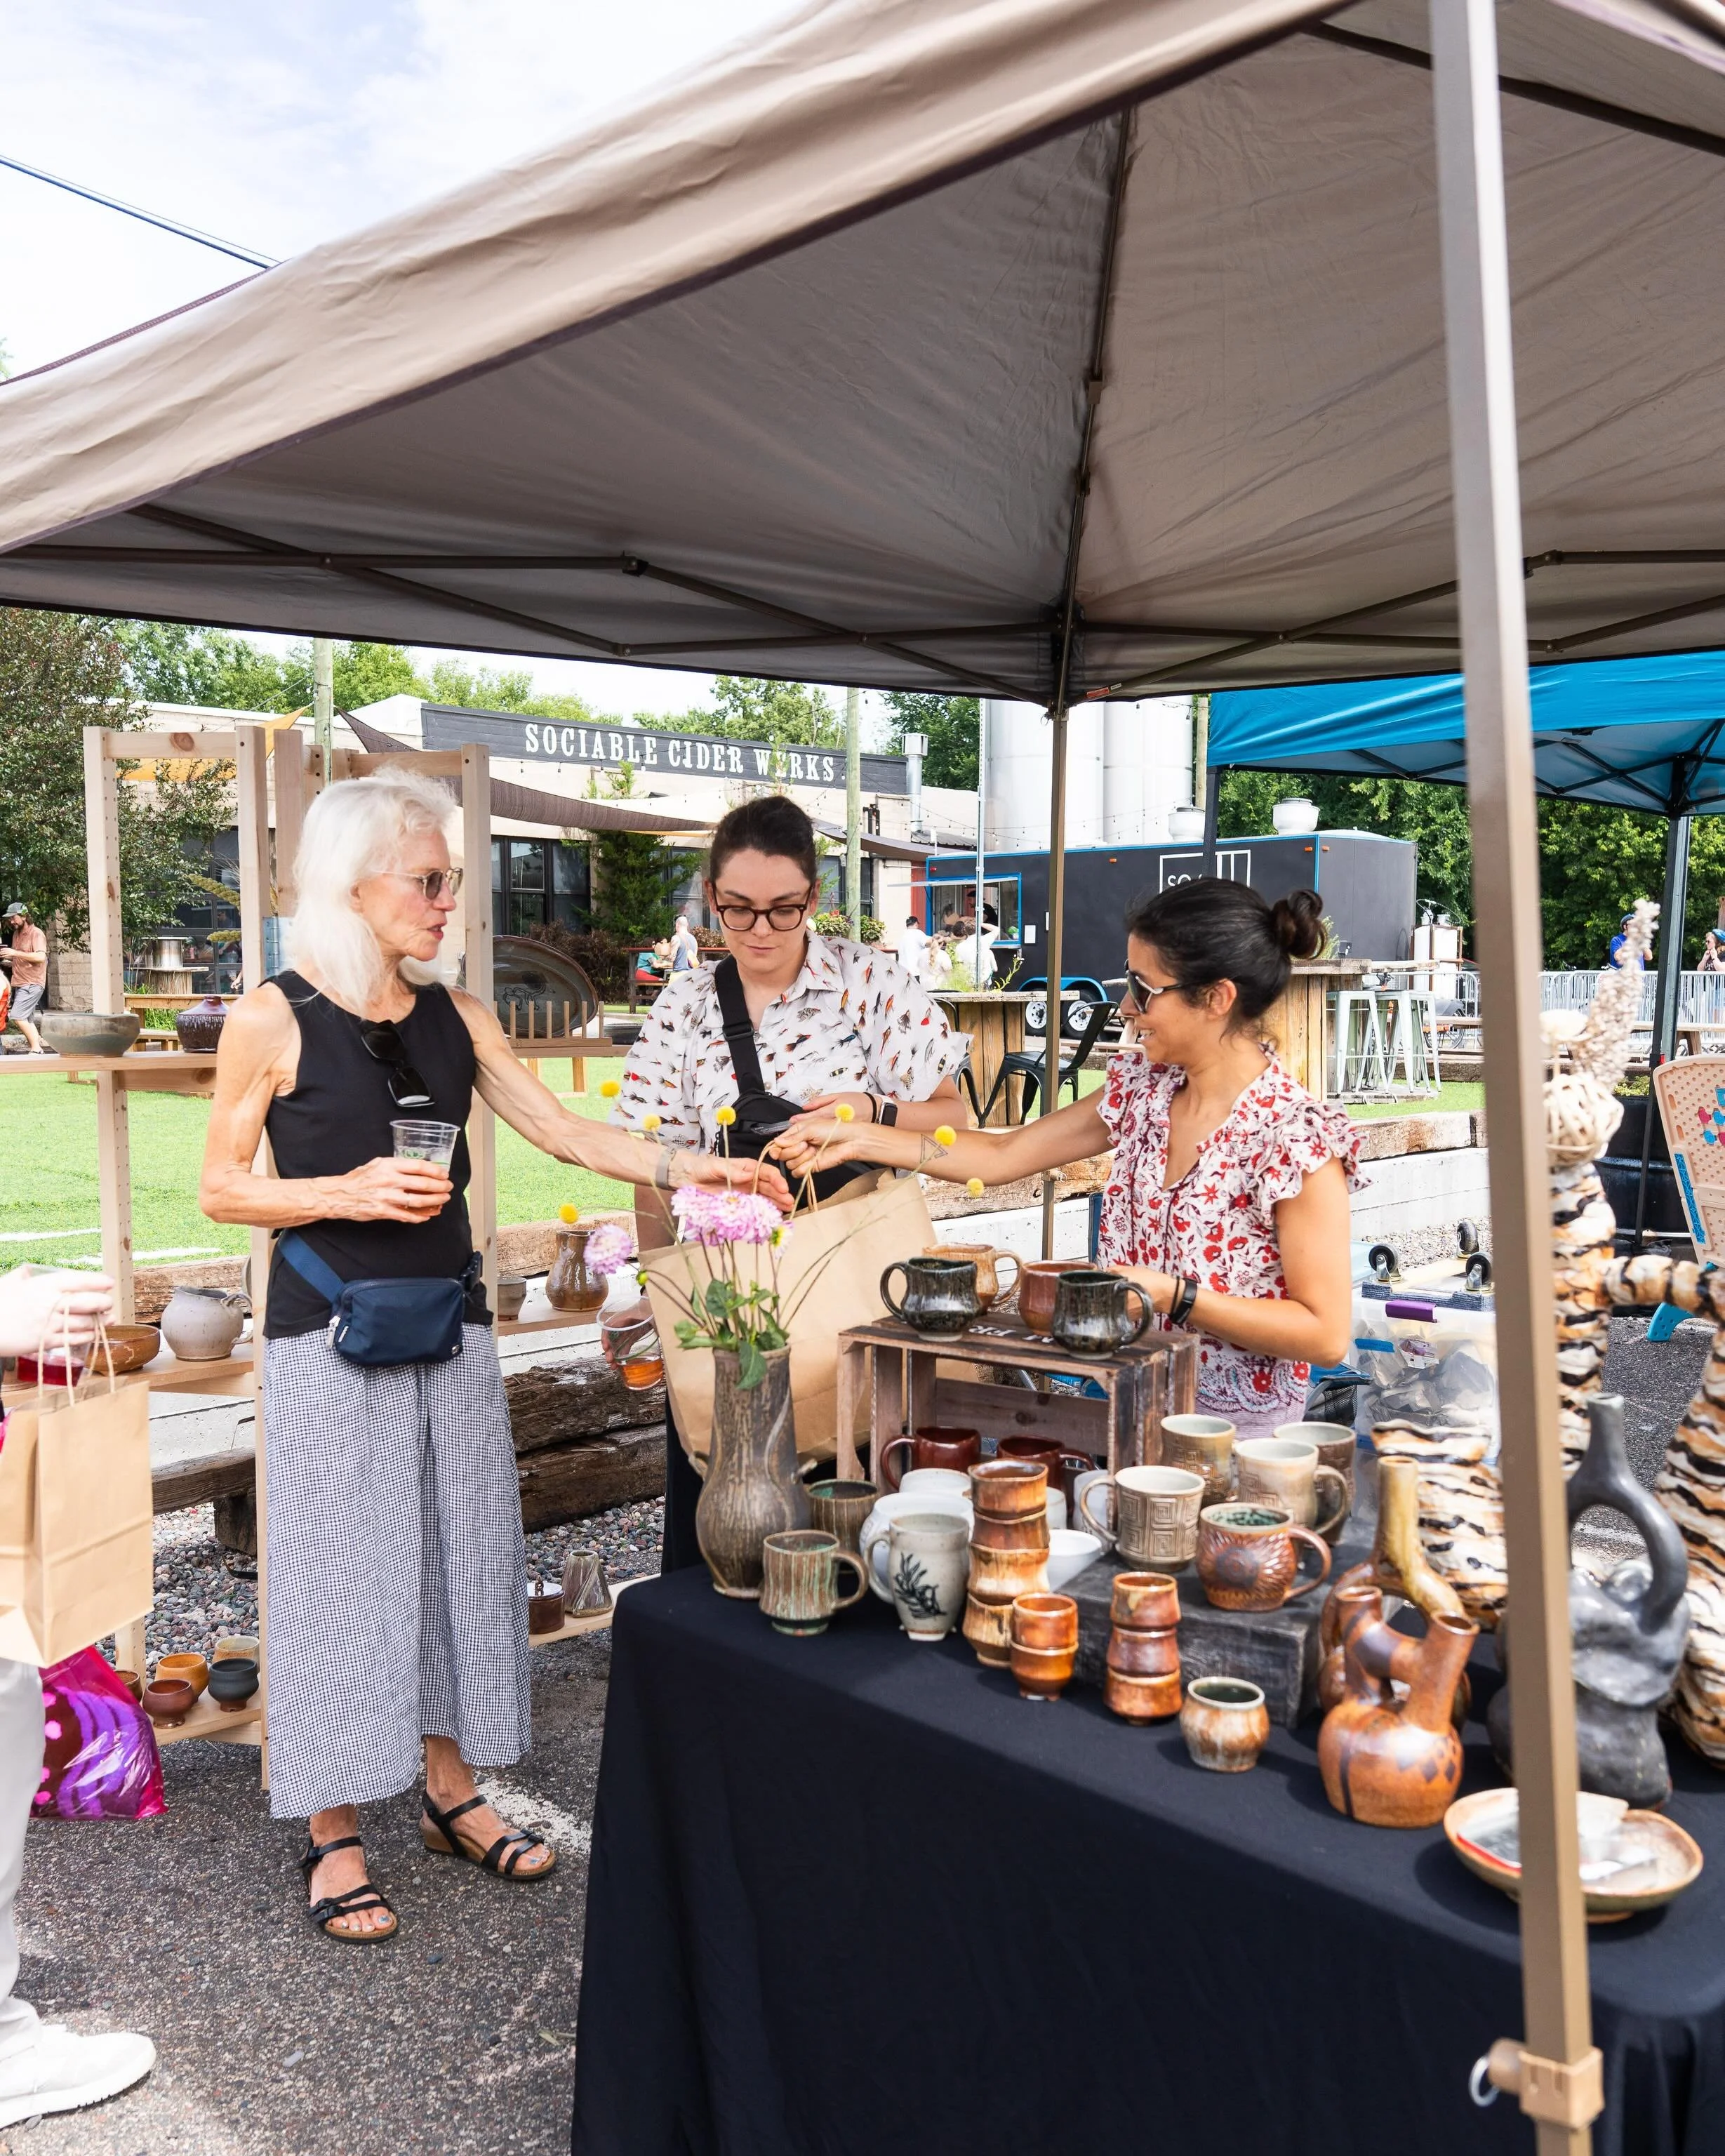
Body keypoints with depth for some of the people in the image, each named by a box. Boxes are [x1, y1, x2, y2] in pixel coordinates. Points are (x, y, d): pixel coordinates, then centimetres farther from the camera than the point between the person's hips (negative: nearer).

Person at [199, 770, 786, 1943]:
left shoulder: (454, 1016, 6)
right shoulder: (274, 1021, -7)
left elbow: (562, 1129, 5)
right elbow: (222, 1188, -4)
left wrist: (687, 1167, -6)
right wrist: (348, 1191, -18)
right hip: (332, 1332, -5)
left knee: (461, 1549, 11)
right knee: (342, 1566, 1)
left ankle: (452, 1789, 29)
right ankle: (334, 1834, 18)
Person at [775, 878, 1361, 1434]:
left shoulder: (1297, 1138, -17)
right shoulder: (1143, 1091, 4)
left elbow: (1326, 1335, -15)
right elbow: (1004, 1154, 11)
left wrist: (1173, 1295, -21)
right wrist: (856, 1139, 7)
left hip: (1236, 1428, -6)